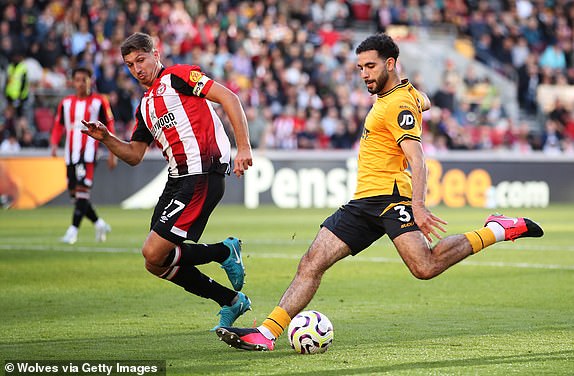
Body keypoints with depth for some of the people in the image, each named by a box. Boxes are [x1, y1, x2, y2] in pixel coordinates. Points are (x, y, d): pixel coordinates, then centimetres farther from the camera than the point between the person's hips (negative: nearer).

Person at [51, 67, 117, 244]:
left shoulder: (99, 102, 1)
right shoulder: (66, 103, 12)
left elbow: (108, 128, 4)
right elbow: (58, 126, 15)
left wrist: (112, 154, 2)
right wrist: (54, 144, -3)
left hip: (88, 152, -5)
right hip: (71, 153, 5)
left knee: (82, 191, -17)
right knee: (75, 193, 7)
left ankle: (73, 230, -17)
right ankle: (99, 224, 24)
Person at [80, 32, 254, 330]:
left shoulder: (177, 76, -2)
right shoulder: (144, 107, 22)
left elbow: (228, 98, -11)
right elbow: (134, 155, 23)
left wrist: (243, 148, -18)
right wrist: (105, 138, 4)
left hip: (203, 175, -10)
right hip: (178, 179, 10)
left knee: (154, 253, -16)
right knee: (156, 263, 8)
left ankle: (225, 252, 4)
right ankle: (232, 301, 18)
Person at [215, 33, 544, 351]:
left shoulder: (399, 104, -10)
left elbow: (417, 160, -20)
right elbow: (424, 101, 43)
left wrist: (418, 205, -33)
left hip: (390, 195, -9)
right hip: (364, 202, 9)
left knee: (425, 267, -24)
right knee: (312, 263, -3)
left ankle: (499, 230, -6)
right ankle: (267, 333, -9)